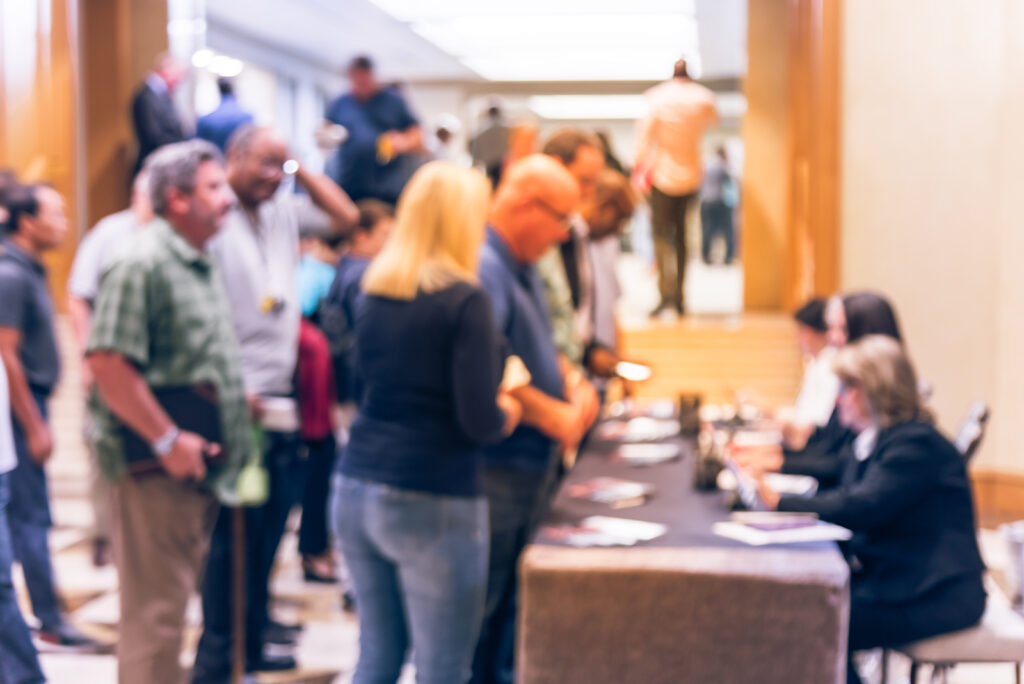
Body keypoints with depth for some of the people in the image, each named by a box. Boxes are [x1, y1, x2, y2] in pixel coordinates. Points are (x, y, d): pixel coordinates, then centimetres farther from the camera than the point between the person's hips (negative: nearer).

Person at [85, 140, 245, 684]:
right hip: (160, 471, -9)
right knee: (154, 610, -3)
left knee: (172, 601, 18)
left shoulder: (201, 263, 15)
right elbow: (106, 360, -23)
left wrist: (237, 394, 15)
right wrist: (168, 439, -21)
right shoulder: (142, 263, -15)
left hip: (199, 467, 9)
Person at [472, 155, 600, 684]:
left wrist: (573, 383, 5)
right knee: (477, 610, -1)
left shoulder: (524, 268, 15)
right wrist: (556, 415, -20)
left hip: (533, 467, 10)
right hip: (492, 470, -10)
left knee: (511, 607, 18)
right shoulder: (482, 268, -19)